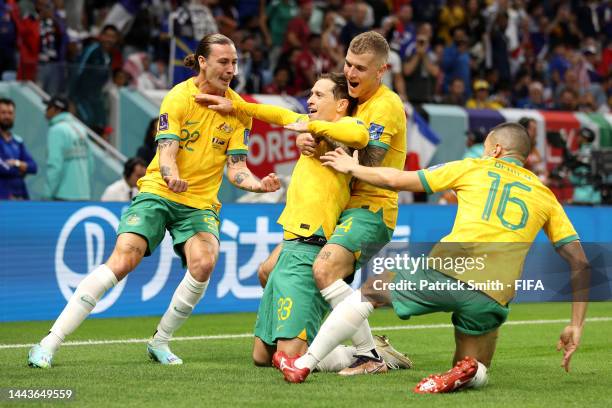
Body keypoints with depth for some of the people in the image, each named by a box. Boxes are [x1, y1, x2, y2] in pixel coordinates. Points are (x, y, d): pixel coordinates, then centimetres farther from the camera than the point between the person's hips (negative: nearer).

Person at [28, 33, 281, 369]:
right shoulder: (178, 97, -8)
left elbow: (236, 169, 1)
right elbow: (166, 154, -15)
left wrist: (259, 184, -20)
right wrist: (172, 177, -38)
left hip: (201, 203, 3)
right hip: (158, 193, -3)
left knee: (203, 264, -26)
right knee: (122, 261, -21)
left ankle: (160, 341, -3)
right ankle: (50, 343, -17)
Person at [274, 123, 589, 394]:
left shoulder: (473, 168, 14)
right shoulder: (547, 197, 19)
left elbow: (396, 180, 18)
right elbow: (581, 263, 12)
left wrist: (352, 168, 35)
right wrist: (576, 325, 14)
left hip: (447, 272, -1)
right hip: (493, 299, 1)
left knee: (370, 291, 24)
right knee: (476, 375, 24)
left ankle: (302, 364, 22)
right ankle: (467, 371, -14)